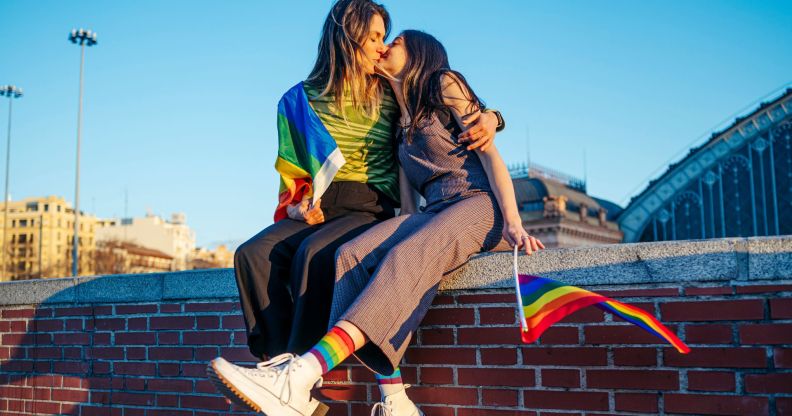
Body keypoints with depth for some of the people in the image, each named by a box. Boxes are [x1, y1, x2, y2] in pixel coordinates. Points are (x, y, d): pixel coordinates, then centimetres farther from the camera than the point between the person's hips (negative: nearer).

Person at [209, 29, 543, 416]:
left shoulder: (445, 84, 7)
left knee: (407, 257, -35)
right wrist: (406, 224, 2)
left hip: (480, 203, -6)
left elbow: (488, 151, -3)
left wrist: (513, 221, -15)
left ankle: (302, 377, -54)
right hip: (433, 211, 6)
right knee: (353, 254, -22)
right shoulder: (403, 116, 27)